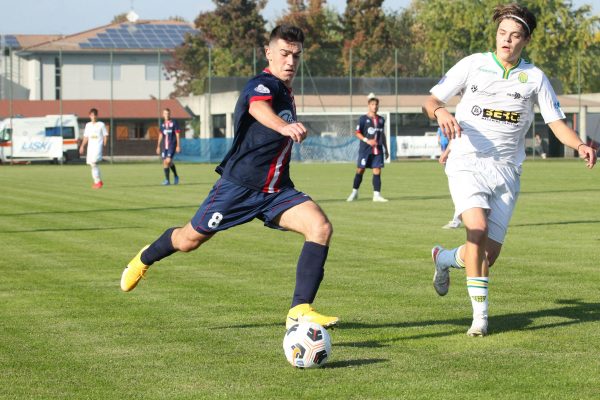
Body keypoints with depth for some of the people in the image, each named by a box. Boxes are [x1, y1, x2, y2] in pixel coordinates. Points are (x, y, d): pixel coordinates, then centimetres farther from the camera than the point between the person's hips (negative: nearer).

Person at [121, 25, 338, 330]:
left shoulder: (285, 93, 11)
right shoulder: (263, 84, -17)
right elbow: (258, 108, -45)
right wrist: (283, 126, -63)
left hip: (276, 190, 7)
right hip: (239, 186, -7)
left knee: (320, 228, -18)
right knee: (189, 240, 10)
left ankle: (300, 311, -19)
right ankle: (146, 258, 45)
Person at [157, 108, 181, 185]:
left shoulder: (174, 123, -1)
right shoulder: (162, 124, 12)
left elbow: (177, 134, -3)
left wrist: (178, 146, -8)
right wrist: (158, 146, 16)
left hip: (172, 145, -5)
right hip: (164, 146, 5)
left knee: (168, 161, -19)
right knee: (164, 162, 1)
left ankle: (175, 175, 0)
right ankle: (167, 180, 8)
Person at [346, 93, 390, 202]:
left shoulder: (381, 120, 11)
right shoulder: (363, 119, -3)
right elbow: (358, 133, -3)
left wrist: (386, 149, 21)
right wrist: (367, 140, -18)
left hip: (377, 149, 3)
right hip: (365, 149, -3)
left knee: (377, 171, -3)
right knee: (360, 170, 1)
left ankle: (377, 194, -1)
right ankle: (354, 192, 16)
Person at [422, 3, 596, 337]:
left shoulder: (534, 78, 4)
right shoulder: (473, 65, 1)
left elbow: (557, 122, 3)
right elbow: (431, 100, 5)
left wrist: (580, 145, -17)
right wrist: (440, 112, -19)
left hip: (506, 170, 2)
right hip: (468, 164, -2)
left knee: (489, 255, 0)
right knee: (478, 229, -26)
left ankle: (445, 258, 35)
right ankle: (480, 315, -16)